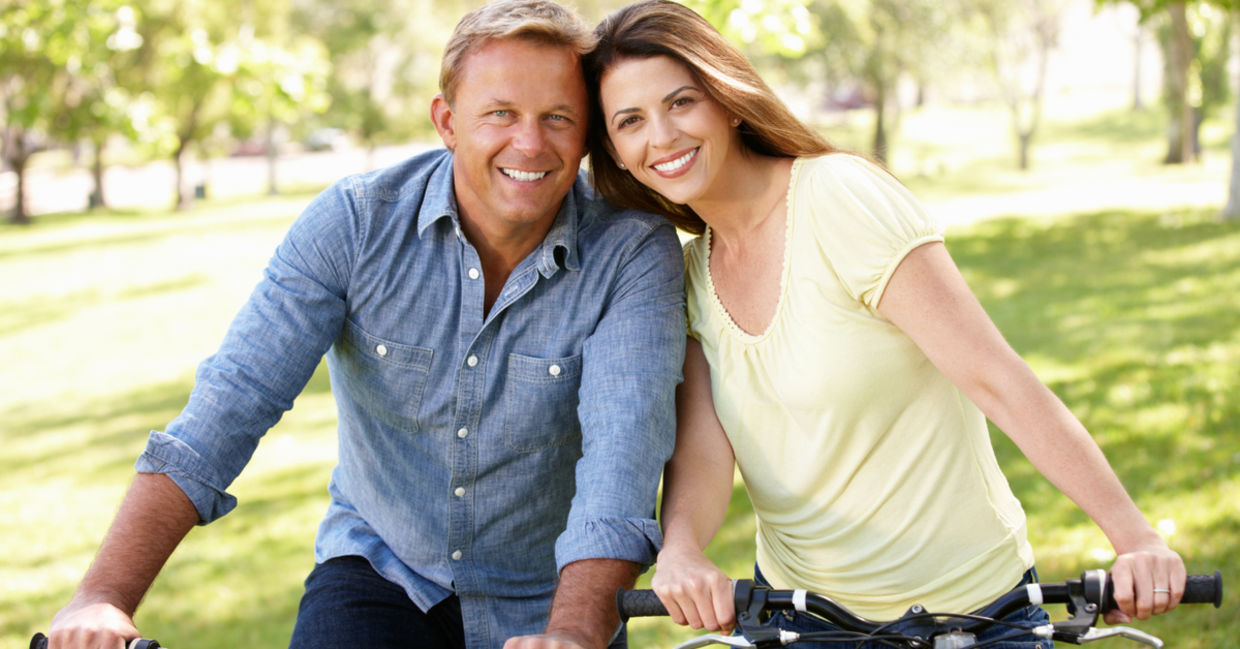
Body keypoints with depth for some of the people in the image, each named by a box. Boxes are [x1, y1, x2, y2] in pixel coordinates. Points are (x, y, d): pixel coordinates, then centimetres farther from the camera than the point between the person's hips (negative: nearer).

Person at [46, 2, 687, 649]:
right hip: (380, 572, 1)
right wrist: (105, 596, -29)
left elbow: (623, 445, -28)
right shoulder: (354, 220, -12)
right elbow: (233, 401, -19)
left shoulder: (636, 253, -15)